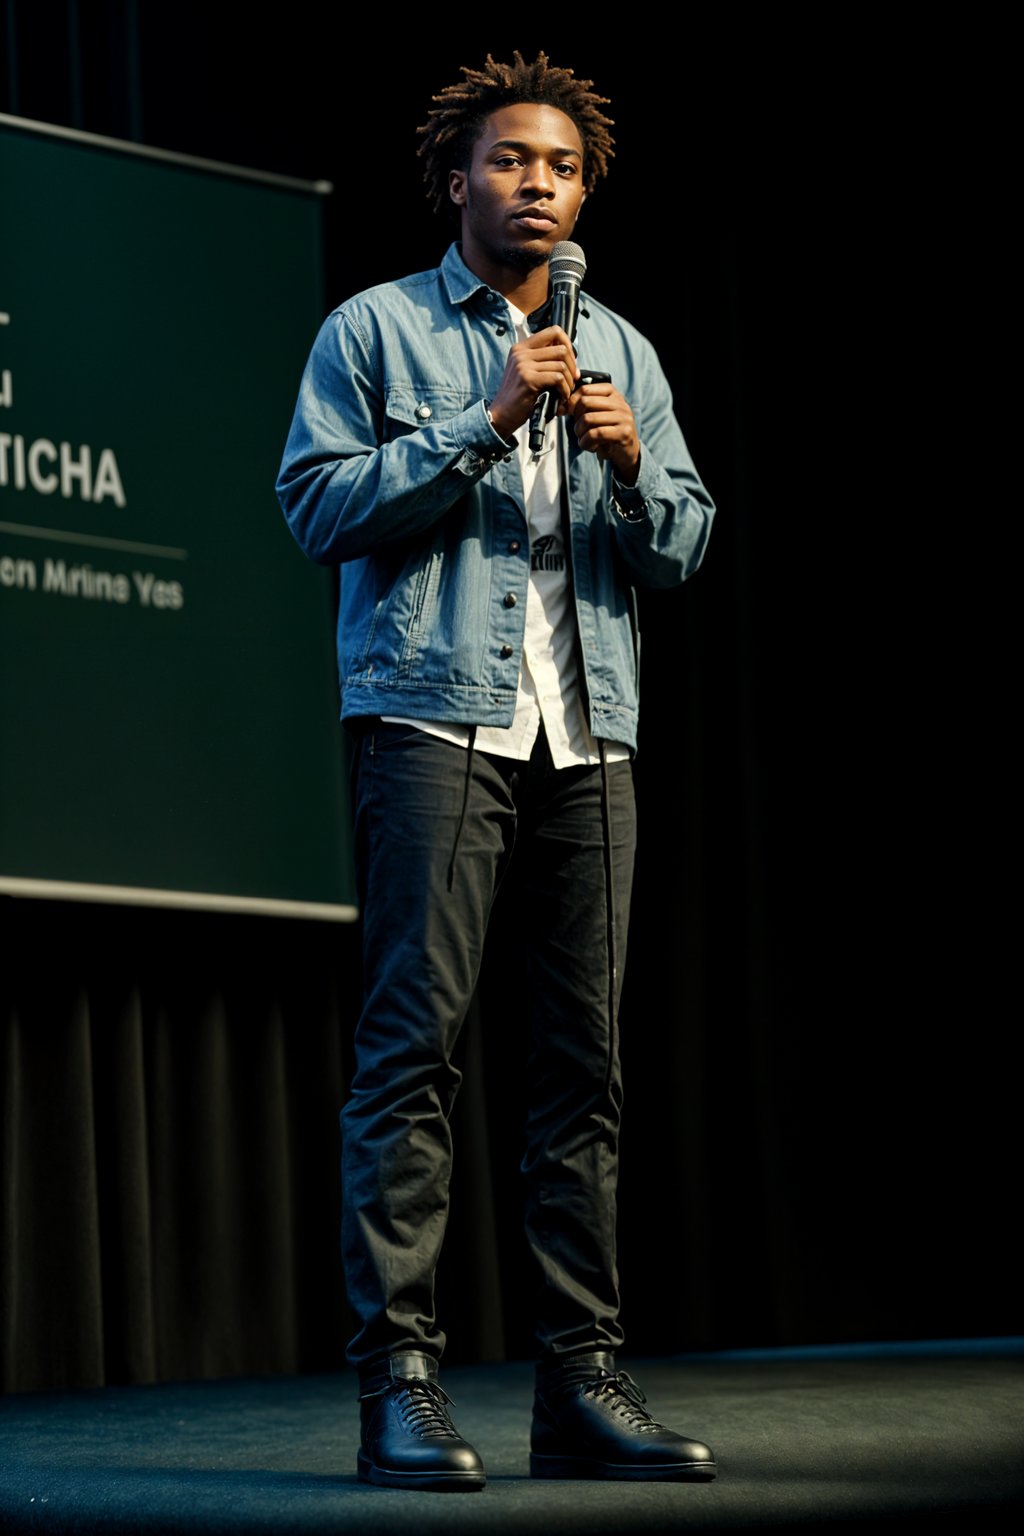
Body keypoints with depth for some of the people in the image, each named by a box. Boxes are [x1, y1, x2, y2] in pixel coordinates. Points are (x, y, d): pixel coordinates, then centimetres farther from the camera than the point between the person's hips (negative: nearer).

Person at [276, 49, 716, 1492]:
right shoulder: (375, 330, 8)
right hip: (435, 714, -5)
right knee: (414, 1043, -10)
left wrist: (632, 464, -4)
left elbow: (682, 549, 17)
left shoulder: (621, 351, 20)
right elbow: (317, 502, -4)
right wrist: (487, 423, -9)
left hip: (590, 735, 5)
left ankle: (584, 1379, 5)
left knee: (586, 1056, 2)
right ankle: (399, 1378, -10)